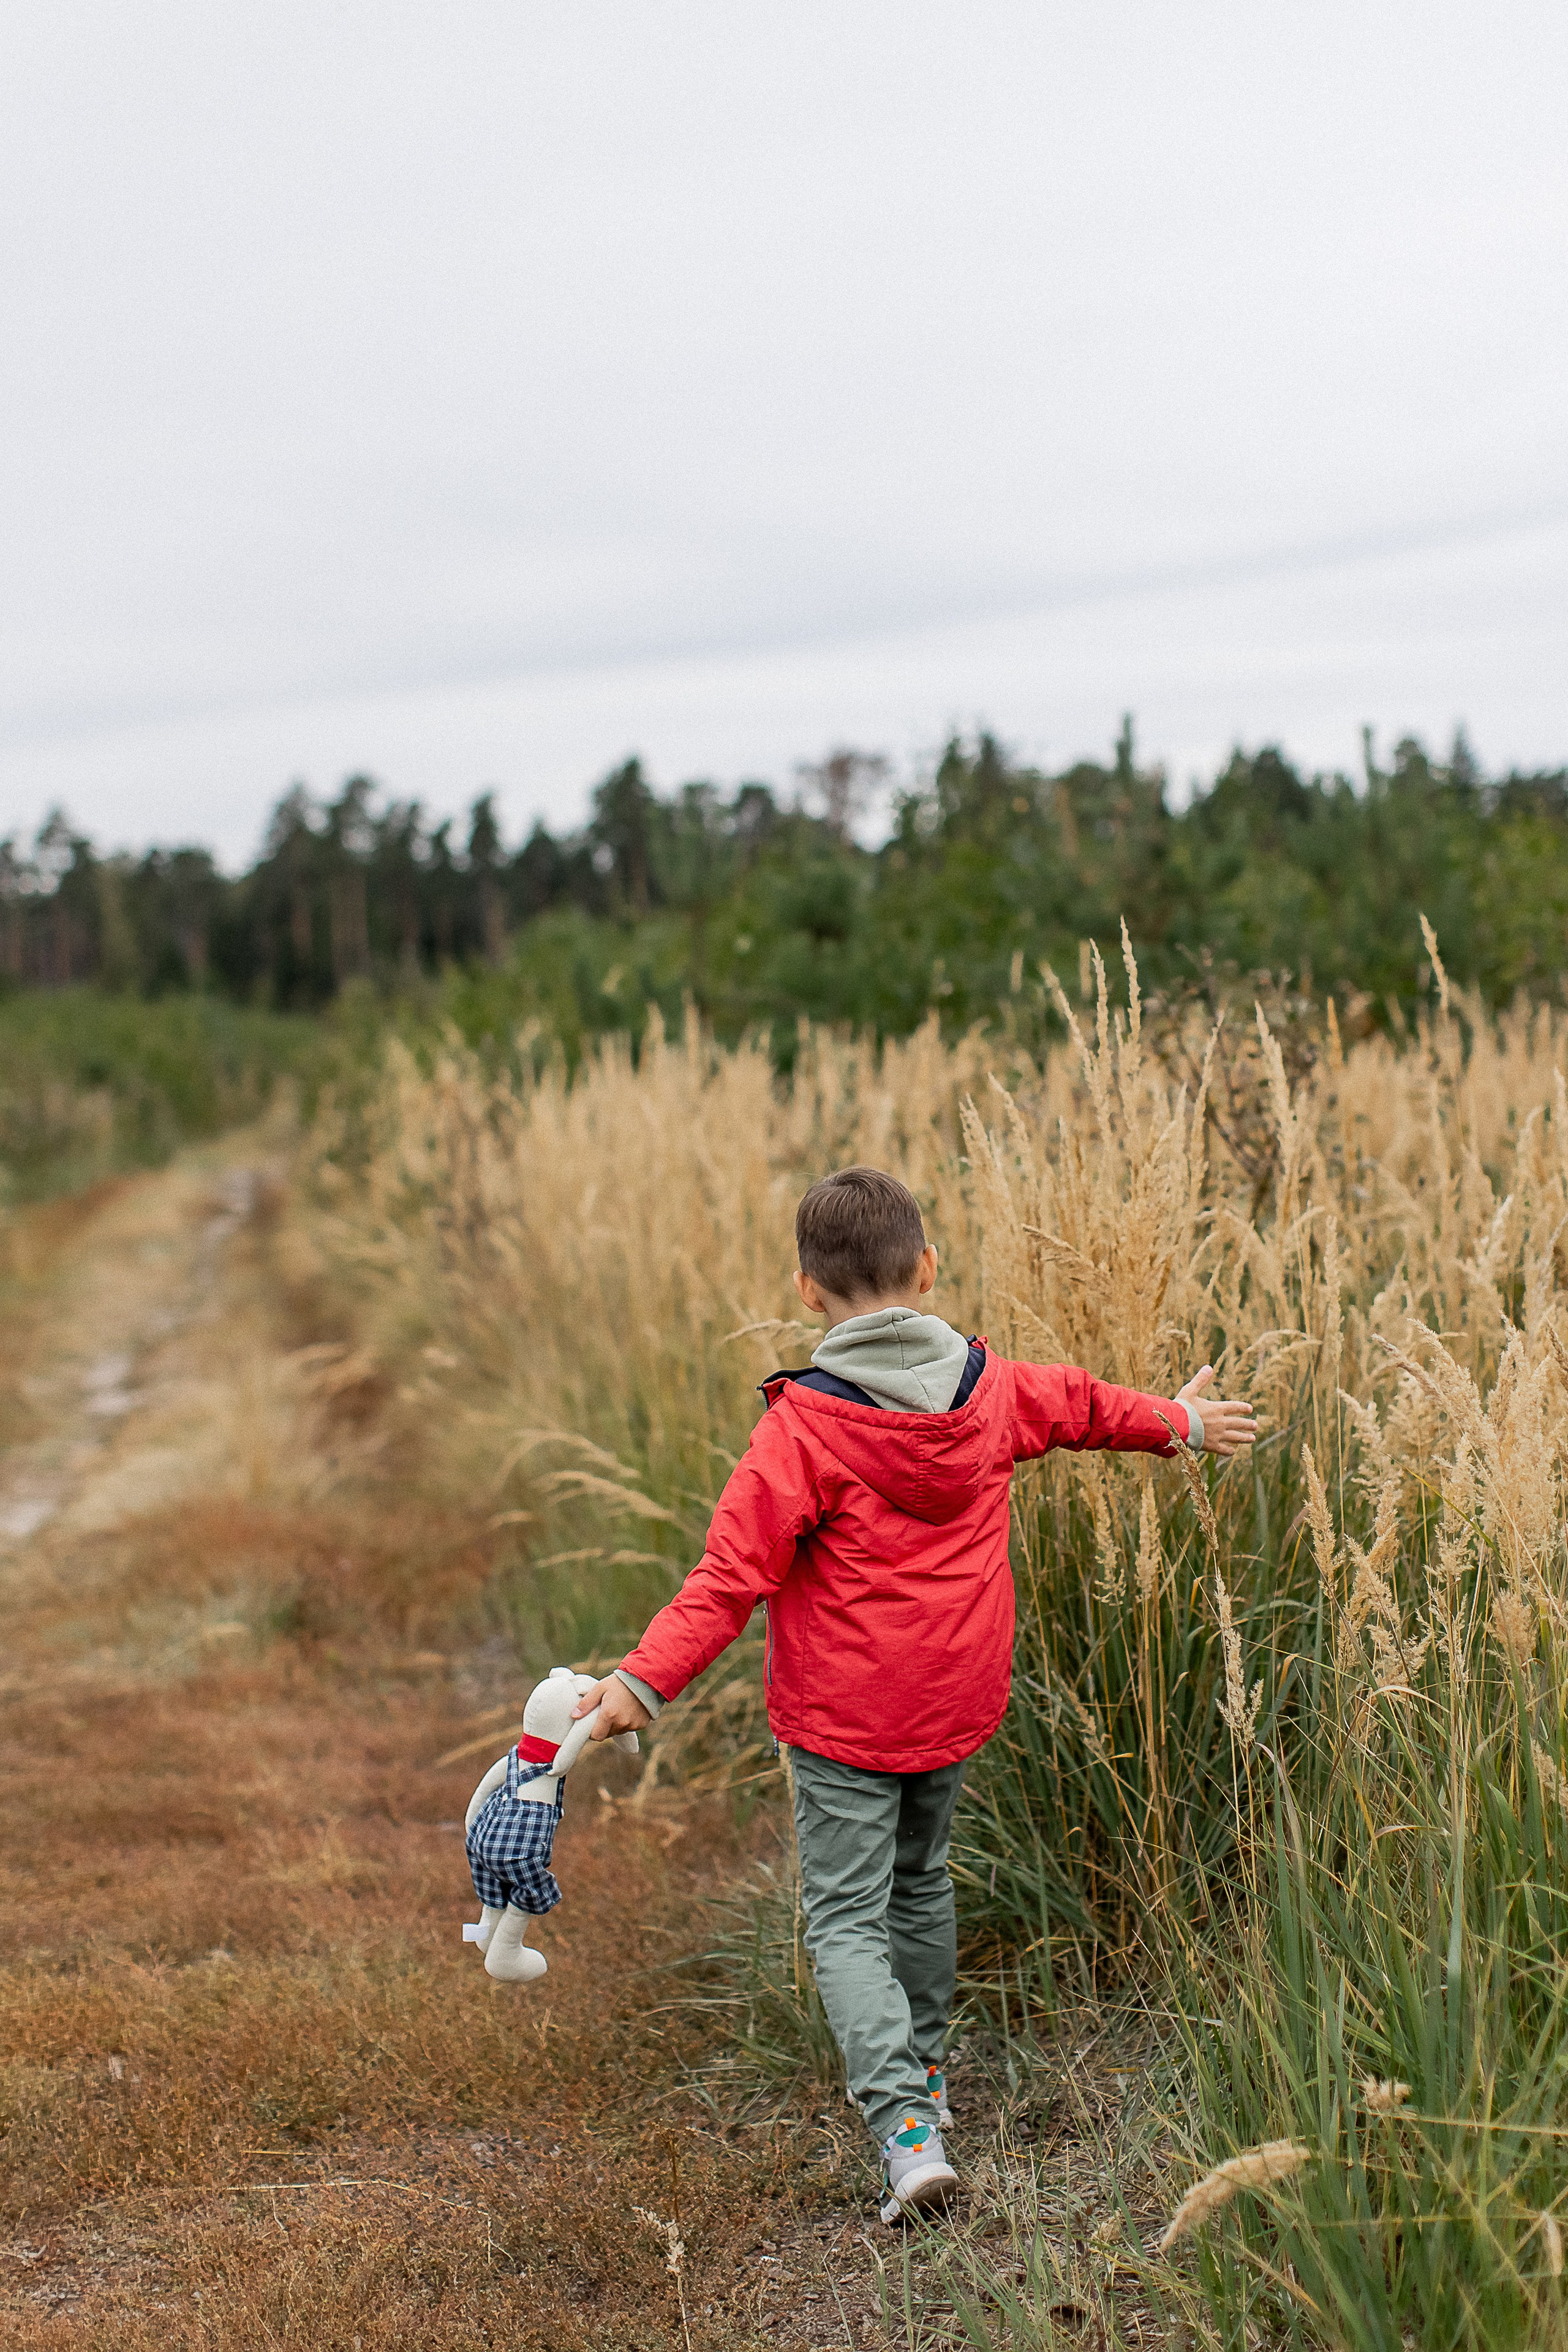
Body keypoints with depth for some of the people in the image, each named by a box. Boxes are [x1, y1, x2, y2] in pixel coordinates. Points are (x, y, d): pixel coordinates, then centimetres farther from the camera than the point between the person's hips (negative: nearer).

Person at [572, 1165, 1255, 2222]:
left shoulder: (803, 1428, -19)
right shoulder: (991, 1388, -2)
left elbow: (732, 1577, -22)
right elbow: (1081, 1405, 19)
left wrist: (643, 1681, -18)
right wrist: (1180, 1421, 37)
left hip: (843, 1718, -6)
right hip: (958, 1700, 6)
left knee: (847, 1918, 0)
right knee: (920, 1878, 25)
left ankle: (907, 2126, -14)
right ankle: (923, 2069, 40)